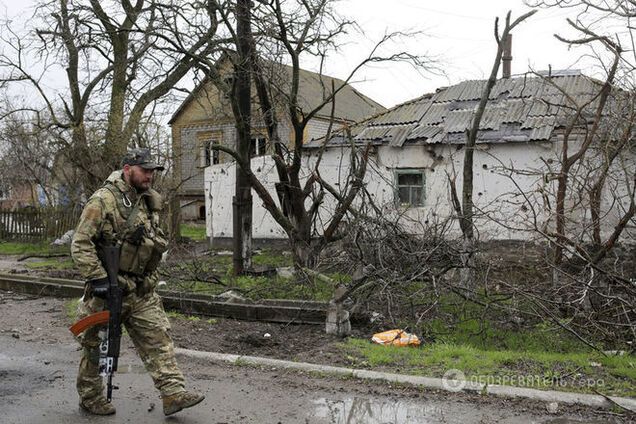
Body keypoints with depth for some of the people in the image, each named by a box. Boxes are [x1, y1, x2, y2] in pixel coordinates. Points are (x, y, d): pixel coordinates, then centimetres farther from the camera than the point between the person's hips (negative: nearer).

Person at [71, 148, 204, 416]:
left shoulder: (148, 202, 11)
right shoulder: (103, 200, -13)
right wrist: (98, 278, -21)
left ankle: (173, 394, 0)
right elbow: (80, 244, -17)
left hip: (141, 290, 7)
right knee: (97, 346, 9)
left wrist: (150, 279, 21)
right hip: (108, 289, -6)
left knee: (158, 338, -1)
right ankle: (90, 399, 26)